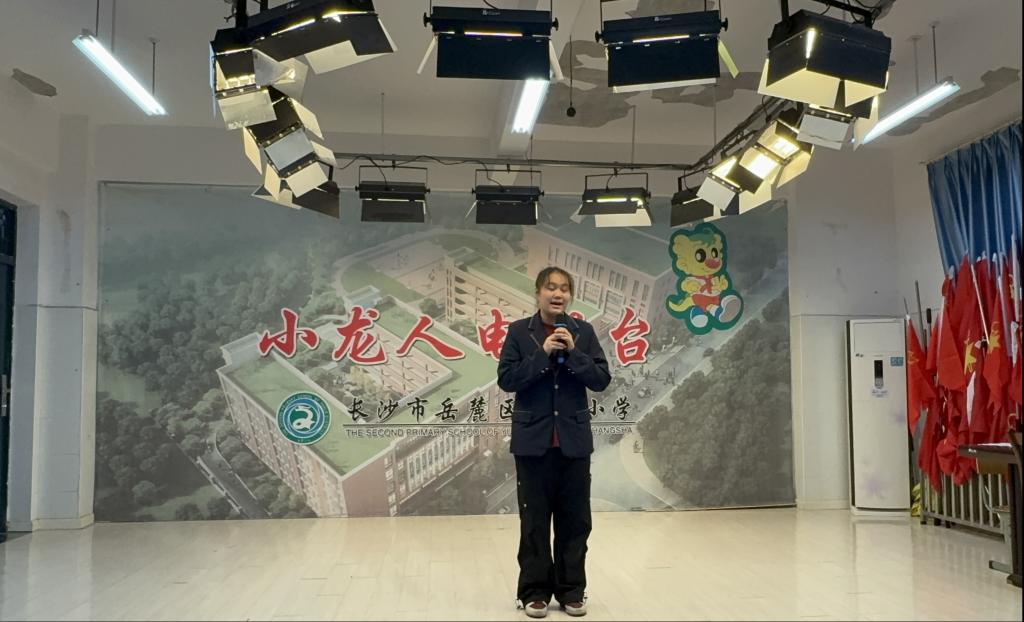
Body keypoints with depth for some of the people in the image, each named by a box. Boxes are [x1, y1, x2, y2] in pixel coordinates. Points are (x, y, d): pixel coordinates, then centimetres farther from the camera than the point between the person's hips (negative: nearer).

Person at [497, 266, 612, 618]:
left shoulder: (583, 331, 3)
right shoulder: (519, 331, -2)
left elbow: (602, 380, -2)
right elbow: (506, 380, -9)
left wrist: (573, 353, -15)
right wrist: (543, 354, -17)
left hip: (573, 439, 2)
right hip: (533, 439, -2)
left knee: (574, 519, 9)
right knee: (534, 519, 6)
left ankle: (571, 590, 22)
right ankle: (534, 591, 18)